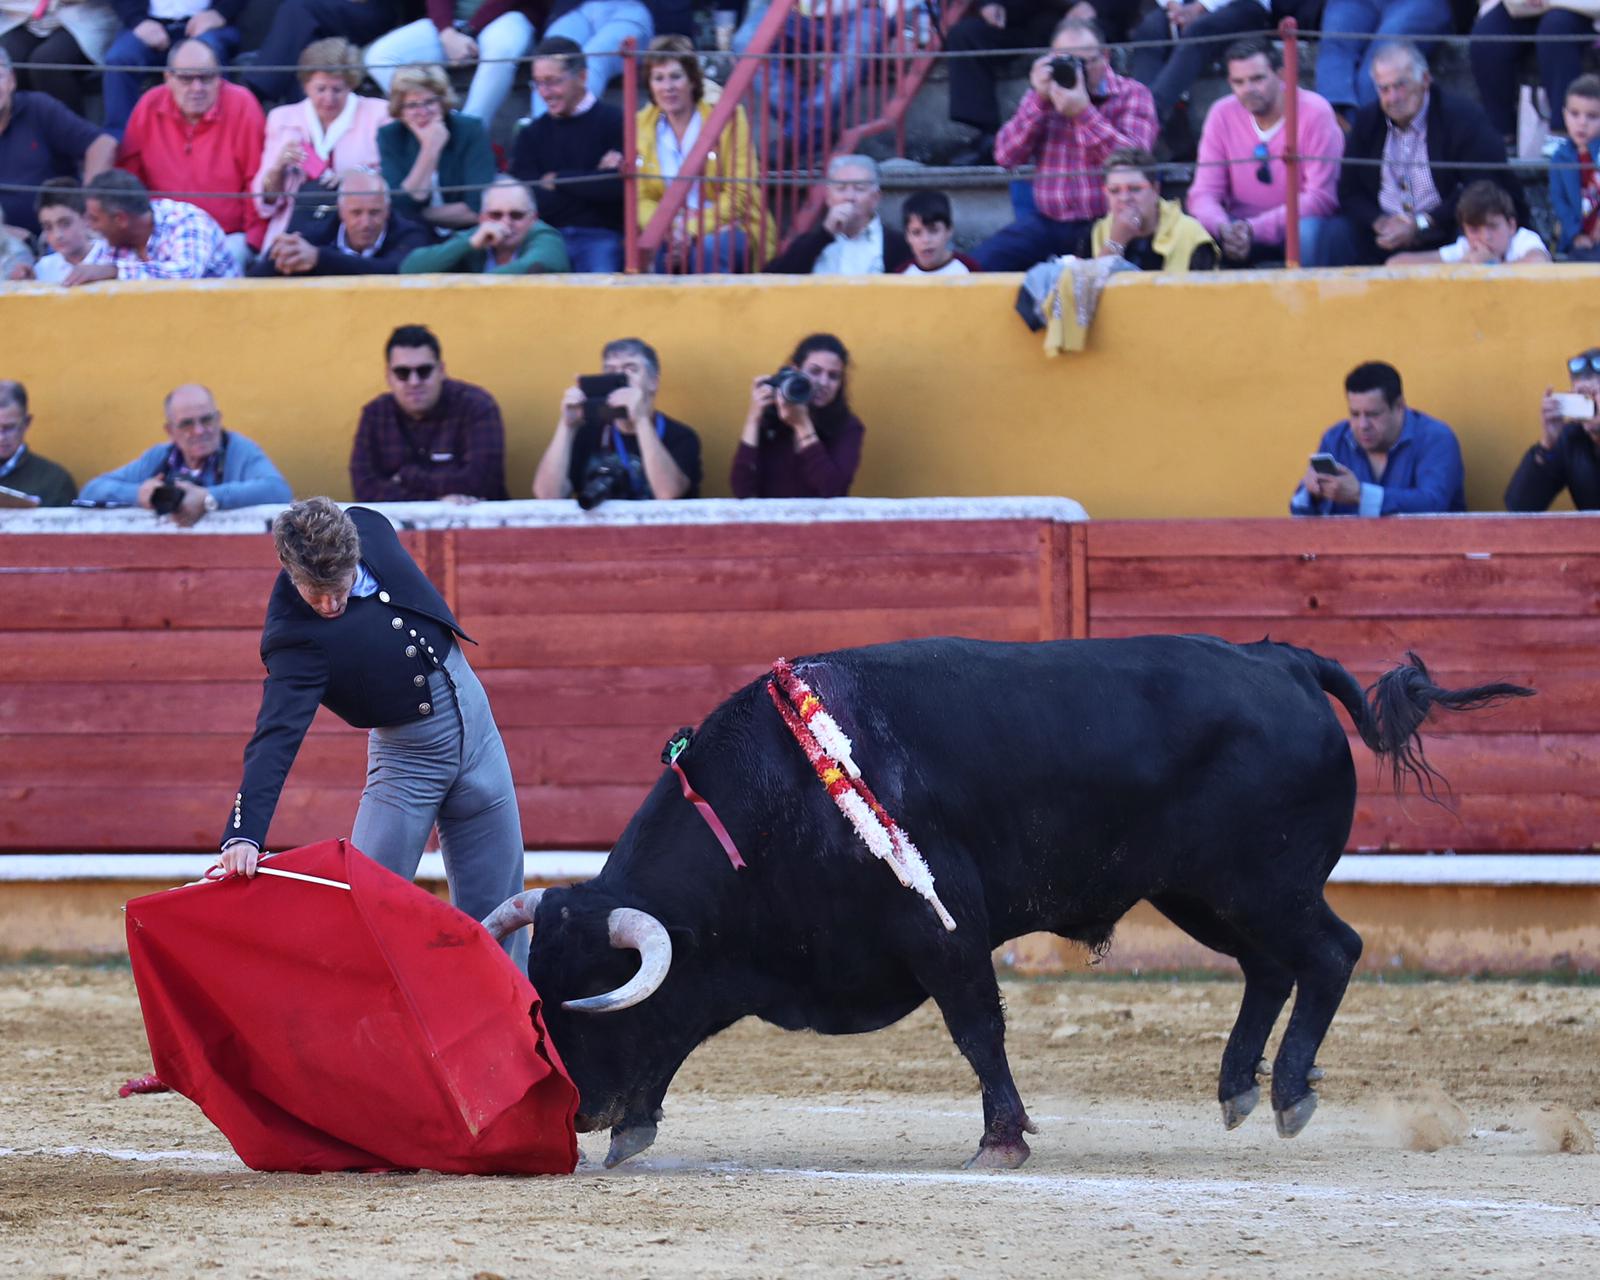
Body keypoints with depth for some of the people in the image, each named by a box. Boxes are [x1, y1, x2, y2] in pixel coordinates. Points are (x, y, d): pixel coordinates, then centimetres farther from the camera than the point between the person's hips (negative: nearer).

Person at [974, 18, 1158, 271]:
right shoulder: (1044, 93, 12)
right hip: (1048, 221, 4)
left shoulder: (1131, 95, 1)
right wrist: (1039, 100, -10)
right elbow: (1007, 157, 1)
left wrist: (1082, 111, -22)